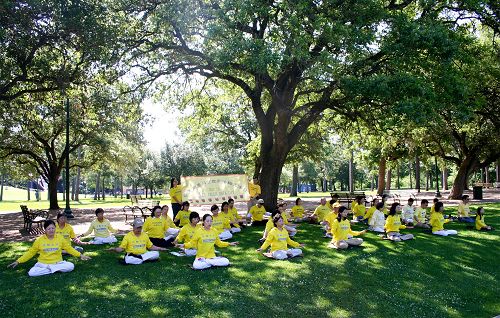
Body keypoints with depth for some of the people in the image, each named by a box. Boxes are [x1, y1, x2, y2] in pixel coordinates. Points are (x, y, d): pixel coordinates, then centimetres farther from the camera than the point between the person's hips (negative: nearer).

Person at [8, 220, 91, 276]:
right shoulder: (39, 240, -1)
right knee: (31, 273, -30)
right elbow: (30, 252, 6)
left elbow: (69, 248, 6)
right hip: (43, 264, 0)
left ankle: (49, 270, -16)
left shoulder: (60, 238, 0)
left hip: (58, 263, 0)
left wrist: (80, 255, -1)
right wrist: (18, 261, 0)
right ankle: (54, 270, -19)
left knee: (71, 266, -28)